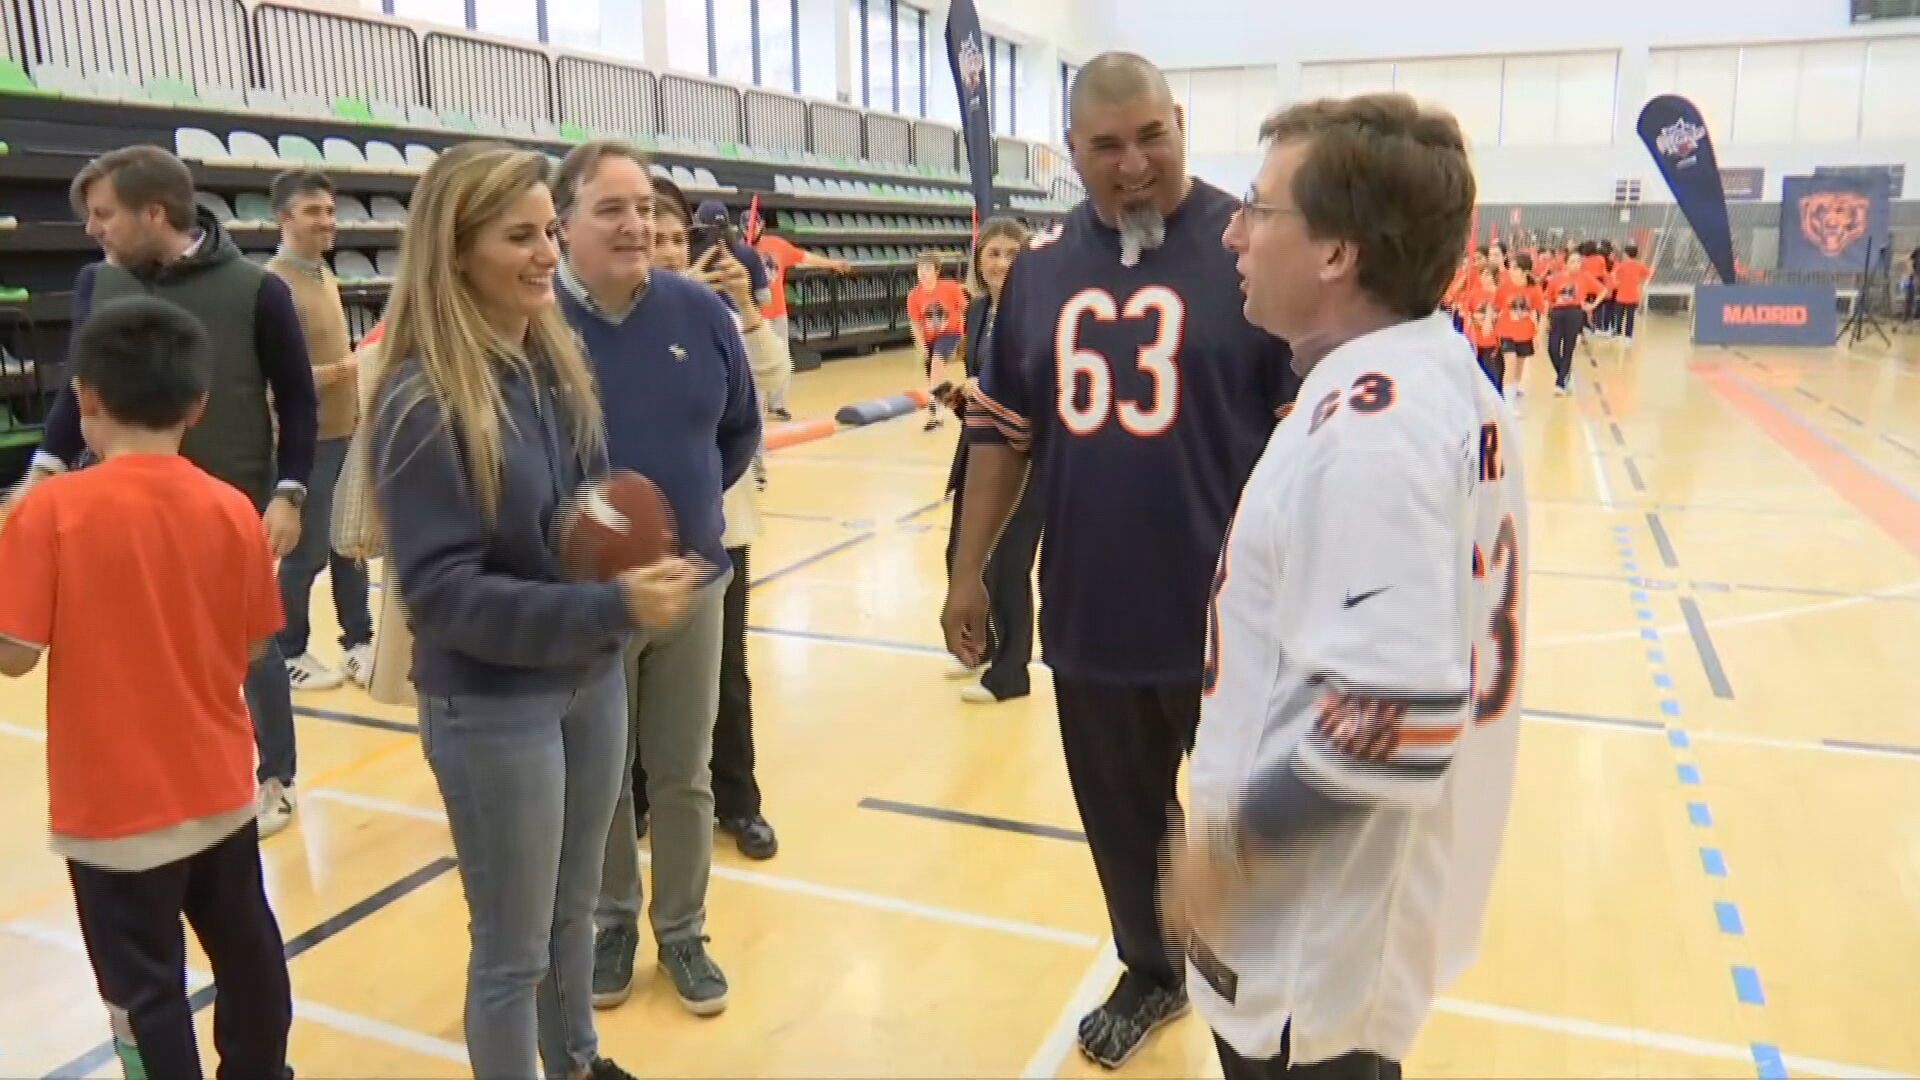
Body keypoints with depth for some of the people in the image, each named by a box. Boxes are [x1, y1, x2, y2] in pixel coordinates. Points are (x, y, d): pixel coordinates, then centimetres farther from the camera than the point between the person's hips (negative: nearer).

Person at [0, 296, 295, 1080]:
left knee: (145, 989, 11)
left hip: (116, 805, -4)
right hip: (220, 788, 4)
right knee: (247, 954, 22)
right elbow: (249, 649, 2)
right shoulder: (232, 510, -5)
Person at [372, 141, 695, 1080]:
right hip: (490, 707, -7)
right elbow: (442, 592, -22)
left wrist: (634, 561, -9)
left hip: (591, 678, 7)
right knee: (512, 949, 11)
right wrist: (612, 608, -28)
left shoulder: (556, 360, 0)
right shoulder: (422, 401, -20)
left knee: (574, 908, 24)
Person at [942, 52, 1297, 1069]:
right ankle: (1150, 970, 44)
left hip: (1229, 616, -4)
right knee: (1121, 818, 20)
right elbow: (1002, 430, 10)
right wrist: (968, 570, 9)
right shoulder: (1040, 269, 5)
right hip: (1089, 613, 4)